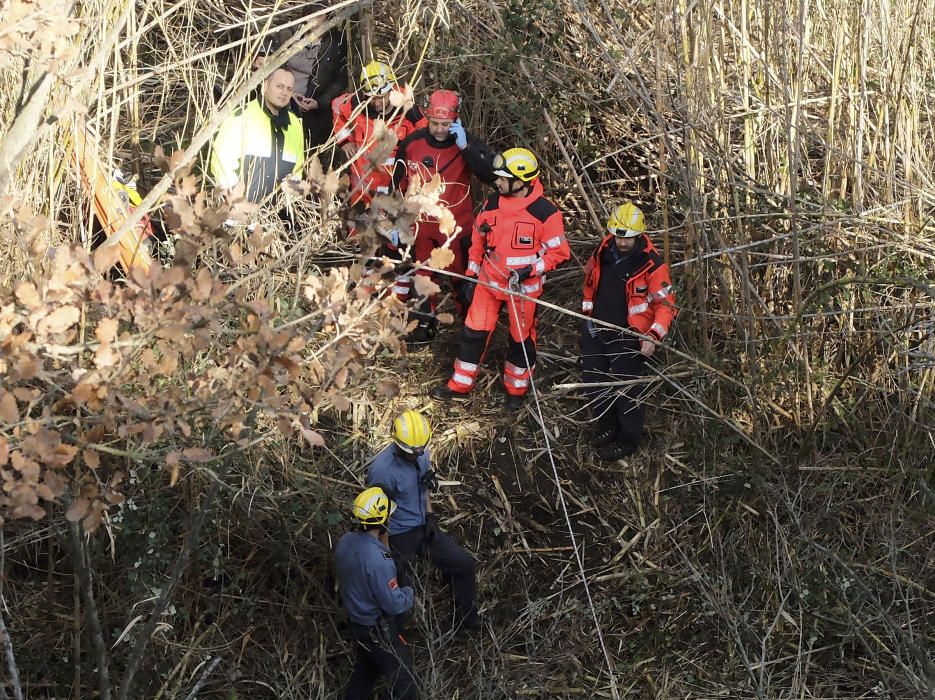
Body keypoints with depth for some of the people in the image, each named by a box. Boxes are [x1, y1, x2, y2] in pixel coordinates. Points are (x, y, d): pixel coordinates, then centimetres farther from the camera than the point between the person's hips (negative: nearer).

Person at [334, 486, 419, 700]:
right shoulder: (377, 560, -35)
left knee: (366, 668, 29)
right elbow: (394, 604, -26)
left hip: (355, 620, 8)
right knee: (404, 682, 8)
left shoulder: (344, 542, -10)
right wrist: (409, 593, -6)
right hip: (377, 629, -8)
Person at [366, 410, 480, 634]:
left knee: (464, 564, 7)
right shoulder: (383, 469, -28)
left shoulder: (422, 454, -6)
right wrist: (390, 553, -18)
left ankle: (466, 621, 23)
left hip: (422, 526, 7)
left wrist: (430, 516, 4)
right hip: (399, 535, -7)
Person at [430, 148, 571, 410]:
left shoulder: (545, 212, -17)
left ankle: (517, 389, 31)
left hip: (523, 288, -4)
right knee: (474, 332, 7)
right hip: (488, 281, 4)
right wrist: (471, 276, 10)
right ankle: (460, 384, 23)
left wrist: (531, 269, -21)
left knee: (521, 339, 11)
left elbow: (559, 252, -11)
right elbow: (478, 242, 10)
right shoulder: (492, 203, -2)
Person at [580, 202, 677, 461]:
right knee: (595, 382, 18)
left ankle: (628, 439, 24)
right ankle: (607, 427, 42)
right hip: (596, 331, 6)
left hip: (628, 339, -6)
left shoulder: (652, 264, -20)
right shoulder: (602, 253, -4)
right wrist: (588, 312, 21)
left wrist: (653, 336, -30)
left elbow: (666, 304, -17)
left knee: (624, 390, 2)